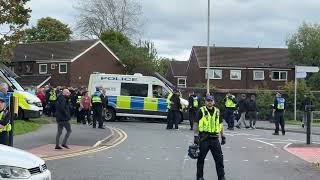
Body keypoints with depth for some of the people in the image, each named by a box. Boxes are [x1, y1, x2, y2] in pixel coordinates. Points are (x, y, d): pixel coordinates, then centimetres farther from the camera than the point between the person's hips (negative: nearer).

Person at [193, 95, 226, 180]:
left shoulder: (217, 111, 12)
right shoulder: (201, 111, -2)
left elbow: (220, 124, 18)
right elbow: (196, 124, -4)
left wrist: (223, 136, 16)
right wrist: (196, 136, -12)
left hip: (214, 138, 4)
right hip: (204, 137, -4)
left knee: (219, 158, 3)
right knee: (201, 158, 5)